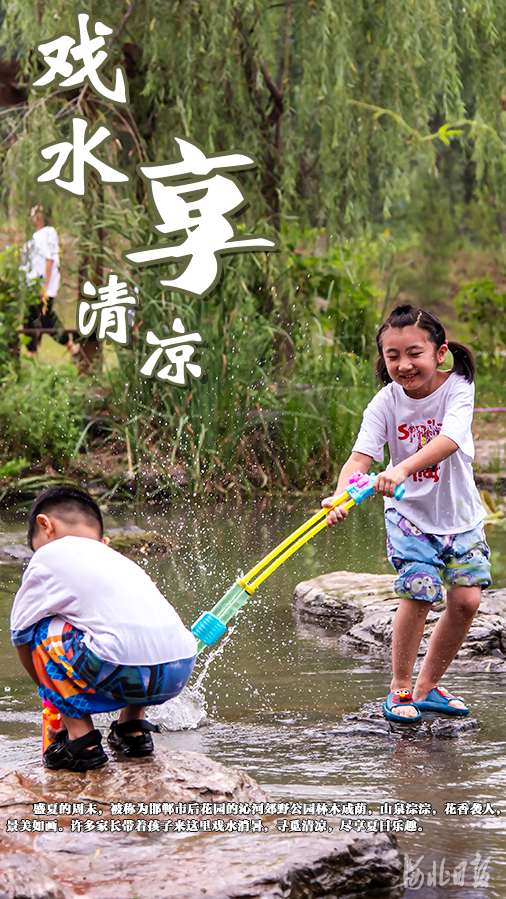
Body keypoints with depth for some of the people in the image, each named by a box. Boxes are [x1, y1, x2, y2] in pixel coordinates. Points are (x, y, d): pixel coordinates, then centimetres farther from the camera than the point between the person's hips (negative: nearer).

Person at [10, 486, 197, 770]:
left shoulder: (49, 554, 13)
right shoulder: (118, 558, 33)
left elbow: (21, 632, 19)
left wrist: (51, 690, 34)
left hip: (126, 673, -7)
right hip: (181, 672, 7)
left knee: (41, 631, 13)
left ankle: (81, 739, 9)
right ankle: (133, 728, 29)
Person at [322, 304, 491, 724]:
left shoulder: (457, 389, -17)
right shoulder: (385, 403, -14)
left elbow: (447, 441, -35)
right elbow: (361, 457, -24)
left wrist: (402, 470, -52)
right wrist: (341, 496, -46)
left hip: (460, 515, 1)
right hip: (410, 515, -1)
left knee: (466, 600, -6)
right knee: (418, 594, -17)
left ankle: (428, 686, 13)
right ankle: (399, 687, 0)